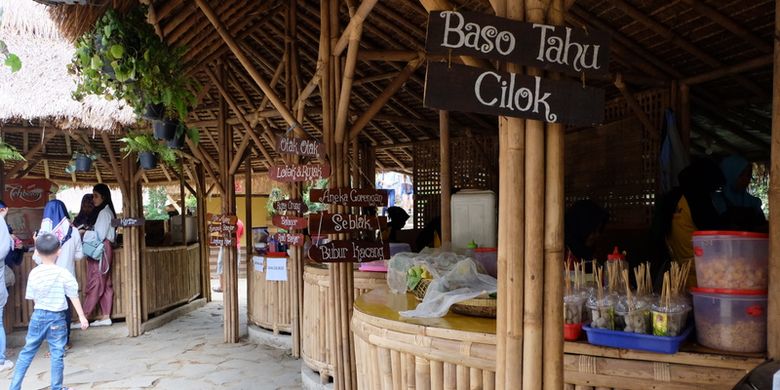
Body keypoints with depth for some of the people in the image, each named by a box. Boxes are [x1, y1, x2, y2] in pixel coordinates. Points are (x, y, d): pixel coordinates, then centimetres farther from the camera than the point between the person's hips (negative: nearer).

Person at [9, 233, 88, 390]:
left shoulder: (33, 273, -5)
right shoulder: (63, 273, -13)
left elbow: (32, 297, 4)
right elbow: (74, 296, -9)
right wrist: (82, 316, -4)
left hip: (38, 316, 3)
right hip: (57, 318, -3)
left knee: (26, 352, 15)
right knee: (57, 355, 4)